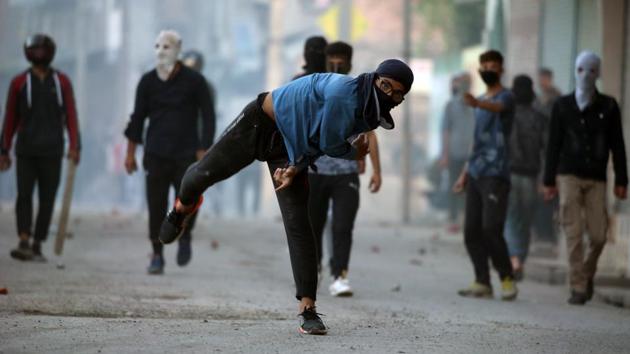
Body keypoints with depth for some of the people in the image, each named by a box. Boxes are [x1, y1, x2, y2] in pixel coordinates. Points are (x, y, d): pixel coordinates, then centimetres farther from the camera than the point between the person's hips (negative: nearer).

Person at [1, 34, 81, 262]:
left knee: (47, 199, 1)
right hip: (26, 151, -1)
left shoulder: (62, 82, 5)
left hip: (52, 151, 1)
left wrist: (74, 146, -11)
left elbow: (70, 115, 0)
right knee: (24, 195, -13)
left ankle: (37, 247, 10)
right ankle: (24, 244, -21)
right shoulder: (19, 82, 3)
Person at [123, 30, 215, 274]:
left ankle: (185, 237, 19)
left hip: (186, 154, -2)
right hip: (156, 154, 2)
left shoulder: (193, 81, 0)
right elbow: (138, 117, 12)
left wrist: (203, 151, -6)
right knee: (156, 206, -2)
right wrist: (130, 153, 9)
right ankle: (157, 256, 9)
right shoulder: (148, 82, 6)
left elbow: (208, 117, 2)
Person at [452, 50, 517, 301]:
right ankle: (482, 283, 7)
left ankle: (507, 279, -2)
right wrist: (465, 173, 22)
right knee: (472, 230, 3)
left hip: (495, 174, -8)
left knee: (491, 228, -14)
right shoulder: (481, 101, 20)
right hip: (475, 175, 8)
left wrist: (477, 103, -52)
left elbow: (496, 108, -30)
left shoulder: (505, 97, -5)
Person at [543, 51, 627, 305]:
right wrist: (549, 181, 5)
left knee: (598, 235, -3)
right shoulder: (563, 106, 6)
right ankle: (578, 288, -5)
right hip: (569, 177, -1)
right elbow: (553, 145, 8)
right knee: (574, 234, -7)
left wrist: (621, 181, 0)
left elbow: (617, 145, 5)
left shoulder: (608, 106, 6)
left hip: (596, 179, 1)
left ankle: (587, 275, 24)